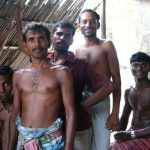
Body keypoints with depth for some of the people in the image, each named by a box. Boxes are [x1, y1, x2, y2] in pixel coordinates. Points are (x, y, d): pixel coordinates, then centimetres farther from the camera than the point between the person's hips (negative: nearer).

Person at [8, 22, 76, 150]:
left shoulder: (61, 72, -5)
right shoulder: (18, 76, 8)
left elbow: (70, 112, -8)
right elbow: (16, 113, 12)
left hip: (51, 139, -4)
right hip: (23, 139, 4)